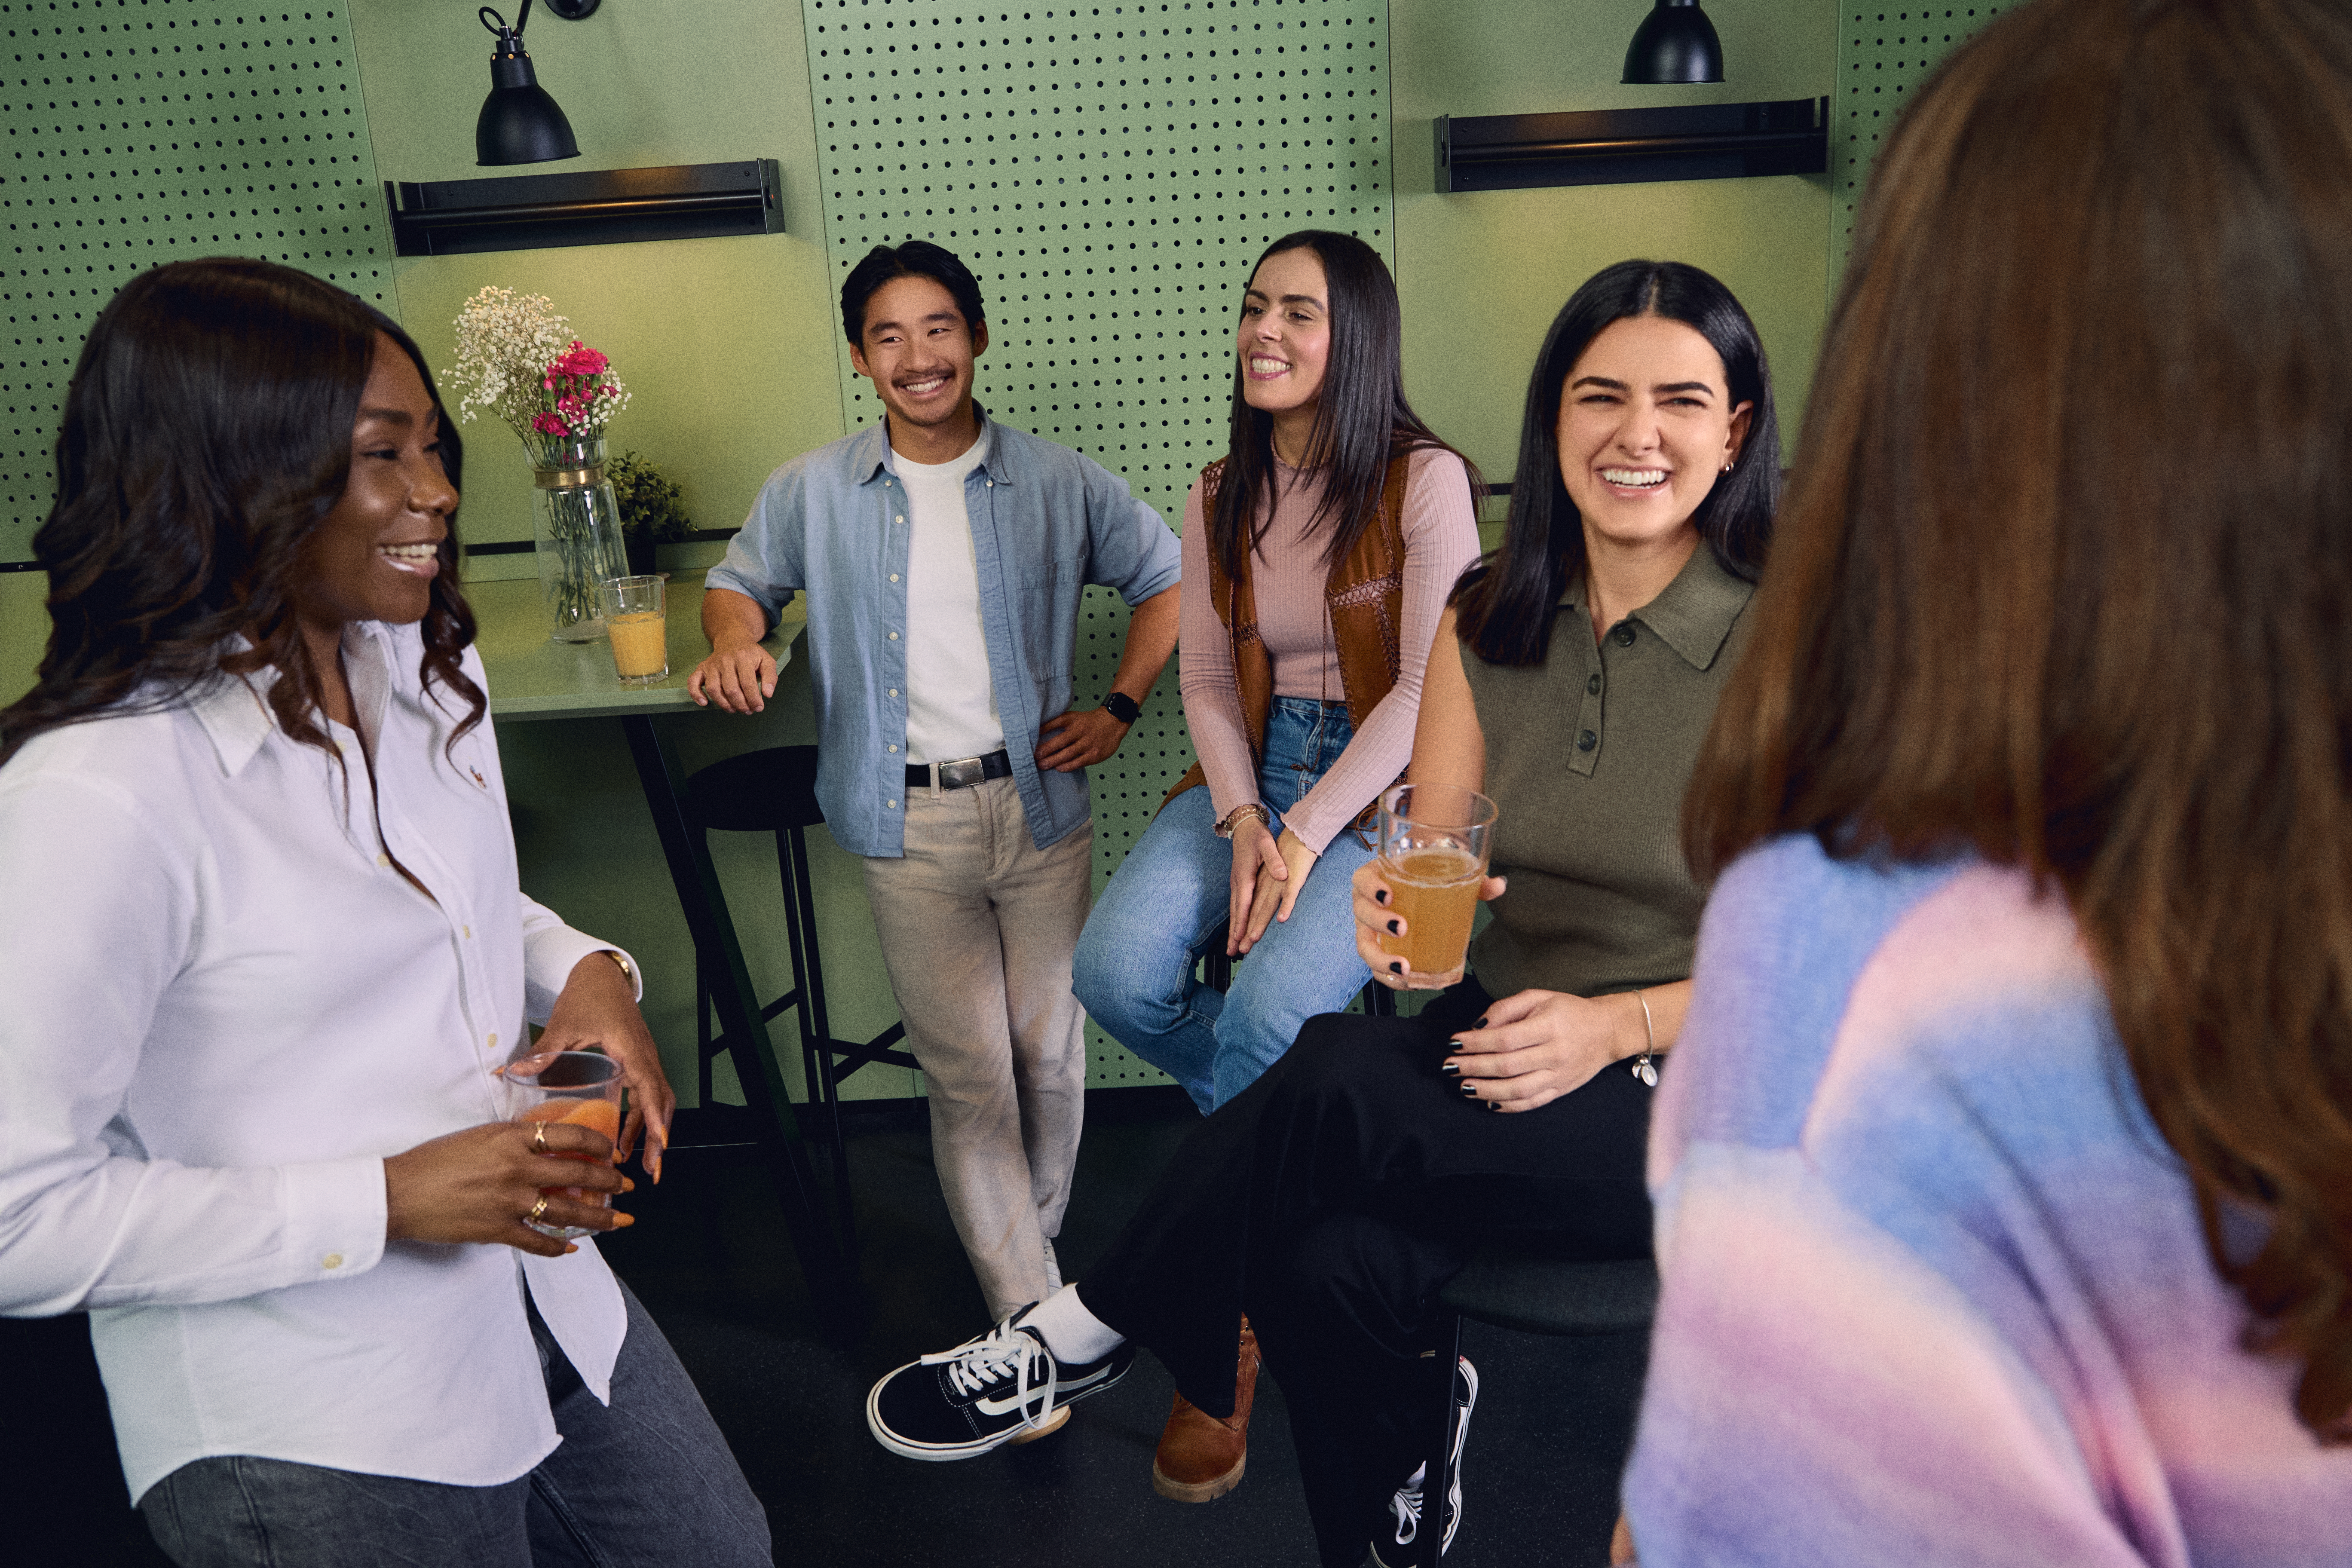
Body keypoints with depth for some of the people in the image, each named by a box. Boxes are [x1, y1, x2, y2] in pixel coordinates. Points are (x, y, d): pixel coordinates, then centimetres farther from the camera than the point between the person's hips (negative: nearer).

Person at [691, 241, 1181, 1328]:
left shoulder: (1058, 484, 3)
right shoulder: (811, 494, 4)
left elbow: (1166, 575, 13)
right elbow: (739, 580, 20)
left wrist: (1119, 707, 3)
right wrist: (734, 639, -4)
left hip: (1039, 803, 1)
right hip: (907, 826, -1)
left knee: (1049, 1052, 11)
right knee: (966, 1074, 2)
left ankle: (1027, 1251, 36)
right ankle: (1034, 1312, 14)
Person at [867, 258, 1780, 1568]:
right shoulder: (1486, 627, 4)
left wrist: (1621, 1023, -21)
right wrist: (1402, 911, -17)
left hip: (1695, 1095, -4)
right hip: (1500, 1051, 4)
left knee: (1338, 1078, -30)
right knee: (1331, 1265, -29)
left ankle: (1086, 1337, -6)